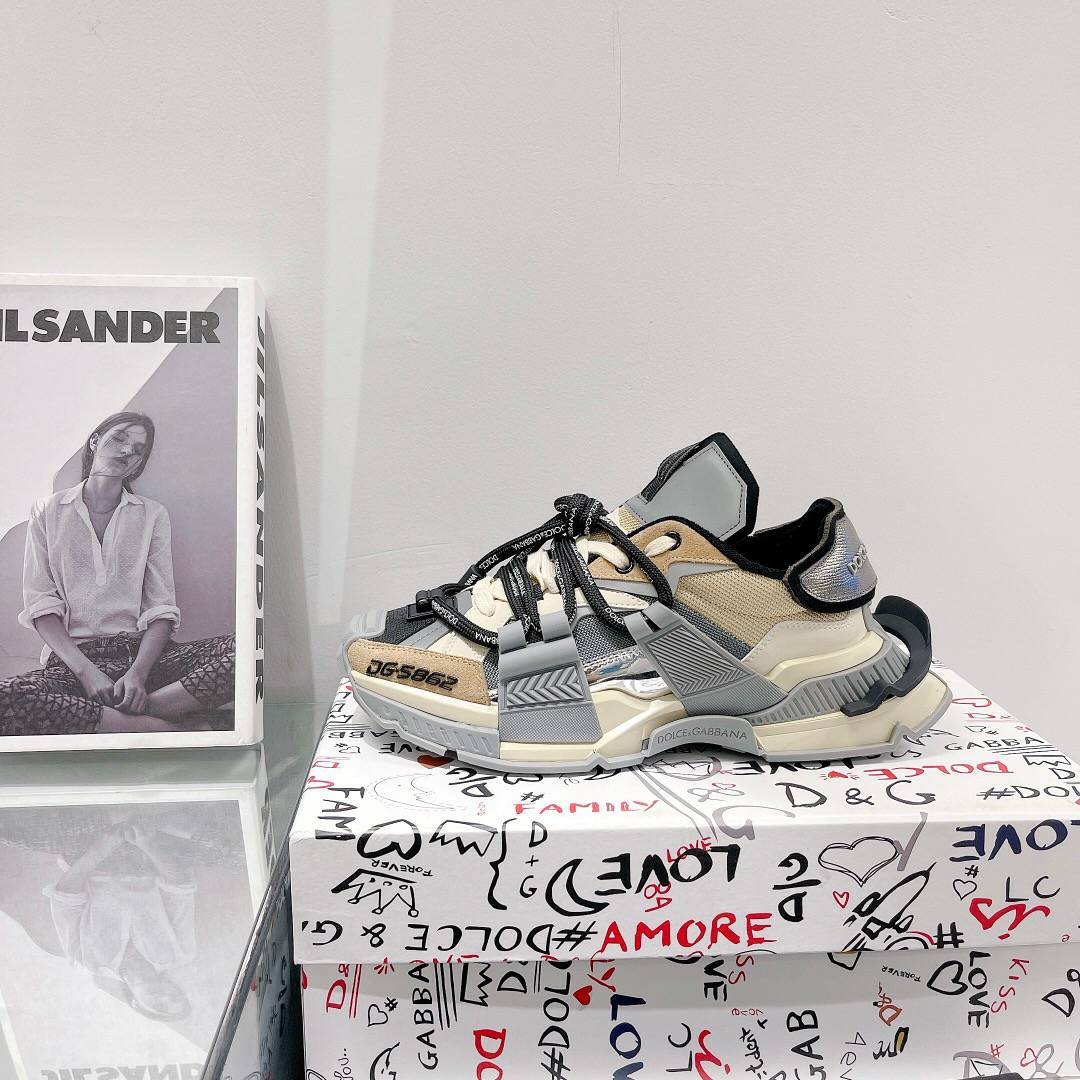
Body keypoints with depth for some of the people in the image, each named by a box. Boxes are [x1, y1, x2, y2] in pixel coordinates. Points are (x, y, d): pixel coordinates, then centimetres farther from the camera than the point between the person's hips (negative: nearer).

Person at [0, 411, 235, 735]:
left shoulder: (152, 515, 14)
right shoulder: (47, 513, 12)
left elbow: (161, 608, 5)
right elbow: (41, 604, 2)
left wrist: (138, 672, -15)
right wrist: (86, 671, -14)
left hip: (143, 651, 1)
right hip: (71, 657, -1)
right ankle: (167, 726, -28)